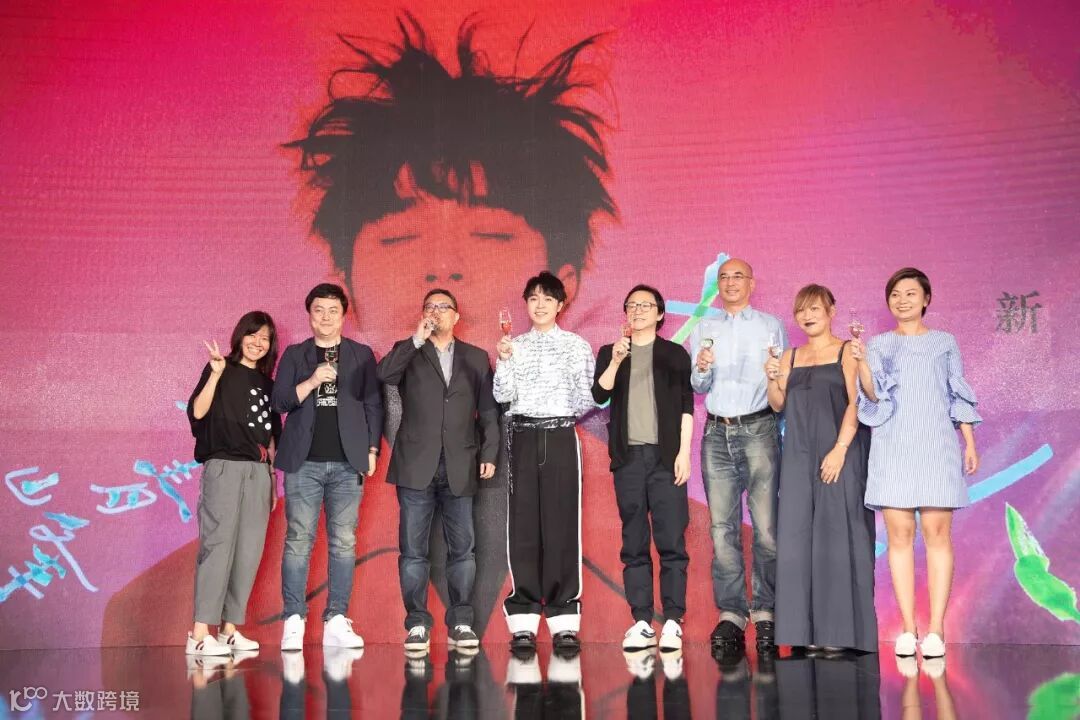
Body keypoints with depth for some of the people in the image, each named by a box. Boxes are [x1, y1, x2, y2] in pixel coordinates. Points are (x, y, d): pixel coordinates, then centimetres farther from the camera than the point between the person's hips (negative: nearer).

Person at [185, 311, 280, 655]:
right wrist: (215, 374, -23)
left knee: (249, 550, 1)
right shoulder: (222, 370, 3)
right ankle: (200, 633, -13)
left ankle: (230, 629, 6)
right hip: (224, 467, -6)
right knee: (218, 544, -12)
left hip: (259, 472, 6)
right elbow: (197, 411, -12)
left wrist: (272, 478, 17)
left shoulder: (267, 384, 18)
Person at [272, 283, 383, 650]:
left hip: (347, 462, 0)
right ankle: (294, 621, 2)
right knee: (298, 540, -2)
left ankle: (336, 622, 3)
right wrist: (312, 381, -11)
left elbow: (373, 404, 9)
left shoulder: (361, 355, 12)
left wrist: (372, 449, 1)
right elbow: (279, 401, 4)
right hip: (304, 461, 0)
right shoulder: (294, 354, 12)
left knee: (343, 543, -1)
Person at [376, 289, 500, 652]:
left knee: (462, 549, 2)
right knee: (413, 550, 0)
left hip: (459, 468, 1)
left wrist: (489, 453, 1)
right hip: (416, 466, -1)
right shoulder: (409, 354, 11)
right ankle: (417, 623, 7)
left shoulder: (476, 358, 14)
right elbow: (384, 374, -11)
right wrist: (417, 339, -11)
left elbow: (488, 411, 10)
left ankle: (461, 623, 10)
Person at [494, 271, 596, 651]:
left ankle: (564, 621, 3)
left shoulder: (577, 345, 7)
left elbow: (586, 399, 5)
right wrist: (504, 360, -12)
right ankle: (523, 621, 5)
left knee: (561, 524, -3)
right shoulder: (514, 345, 11)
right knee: (523, 524, 0)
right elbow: (502, 395, 1)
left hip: (561, 436, -1)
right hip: (523, 437, 1)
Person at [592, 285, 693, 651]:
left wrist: (684, 453, -3)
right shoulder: (609, 353, 14)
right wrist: (615, 361, -13)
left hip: (665, 456, -2)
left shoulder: (675, 354, 10)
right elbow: (599, 395, -1)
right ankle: (641, 622, 7)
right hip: (628, 456, 2)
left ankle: (672, 622, -1)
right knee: (634, 543, 2)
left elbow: (686, 407, 5)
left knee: (671, 540, -5)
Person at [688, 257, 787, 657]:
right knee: (722, 526, -1)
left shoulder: (771, 326, 11)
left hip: (758, 429, -2)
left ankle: (765, 612, -2)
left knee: (765, 525, -9)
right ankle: (731, 614, 1)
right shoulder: (703, 330, 18)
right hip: (717, 432, 3)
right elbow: (698, 387, 13)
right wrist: (701, 369, -7)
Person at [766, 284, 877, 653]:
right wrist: (773, 379, -8)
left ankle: (840, 629, 0)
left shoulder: (846, 352, 1)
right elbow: (779, 405, 11)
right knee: (799, 536, 2)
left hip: (839, 455, -5)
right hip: (799, 457, 5)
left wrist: (840, 449, -17)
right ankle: (808, 628, 7)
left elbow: (855, 403, -7)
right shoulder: (790, 357, 15)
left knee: (836, 535, -5)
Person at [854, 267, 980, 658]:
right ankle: (908, 629, 1)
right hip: (892, 448, 0)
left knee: (937, 533, -7)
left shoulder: (945, 343, 14)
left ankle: (936, 629, -6)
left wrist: (970, 443, 4)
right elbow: (873, 395, 1)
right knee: (899, 535, -3)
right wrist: (862, 363, -16)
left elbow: (960, 396, 12)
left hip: (936, 446, 0)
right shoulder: (879, 344, 13)